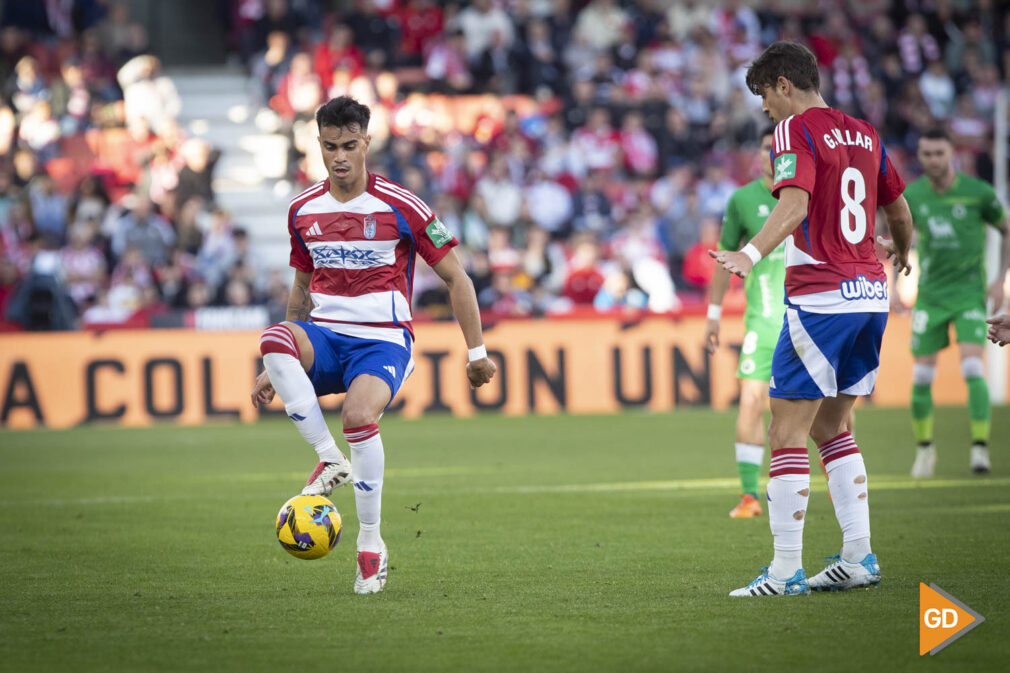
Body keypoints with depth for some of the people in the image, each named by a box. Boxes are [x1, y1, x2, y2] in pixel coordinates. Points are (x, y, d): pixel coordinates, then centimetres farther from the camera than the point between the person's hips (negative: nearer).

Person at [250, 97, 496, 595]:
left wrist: (477, 352, 0)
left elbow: (455, 278, 2)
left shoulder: (400, 207, -5)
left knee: (359, 414, -35)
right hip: (324, 336, 4)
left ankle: (371, 544, -17)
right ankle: (330, 460, -26)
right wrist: (278, 367, 21)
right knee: (274, 338, -33)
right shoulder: (302, 210, 9)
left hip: (383, 340, -4)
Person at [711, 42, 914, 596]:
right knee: (830, 429, 17)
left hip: (820, 298, -8)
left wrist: (752, 254, -39)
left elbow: (795, 202, -24)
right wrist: (901, 253, 48)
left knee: (786, 433, -5)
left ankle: (786, 571, -8)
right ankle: (859, 556, 13)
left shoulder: (795, 130, -7)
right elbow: (899, 208, 27)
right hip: (872, 295, 8)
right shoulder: (863, 134, 15)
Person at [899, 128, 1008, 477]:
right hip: (930, 295, 2)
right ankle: (924, 448, 18)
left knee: (972, 367, -18)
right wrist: (894, 287, 6)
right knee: (922, 376, 1)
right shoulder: (911, 196, -2)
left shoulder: (978, 192, -9)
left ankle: (980, 446, -14)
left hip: (969, 294, -2)